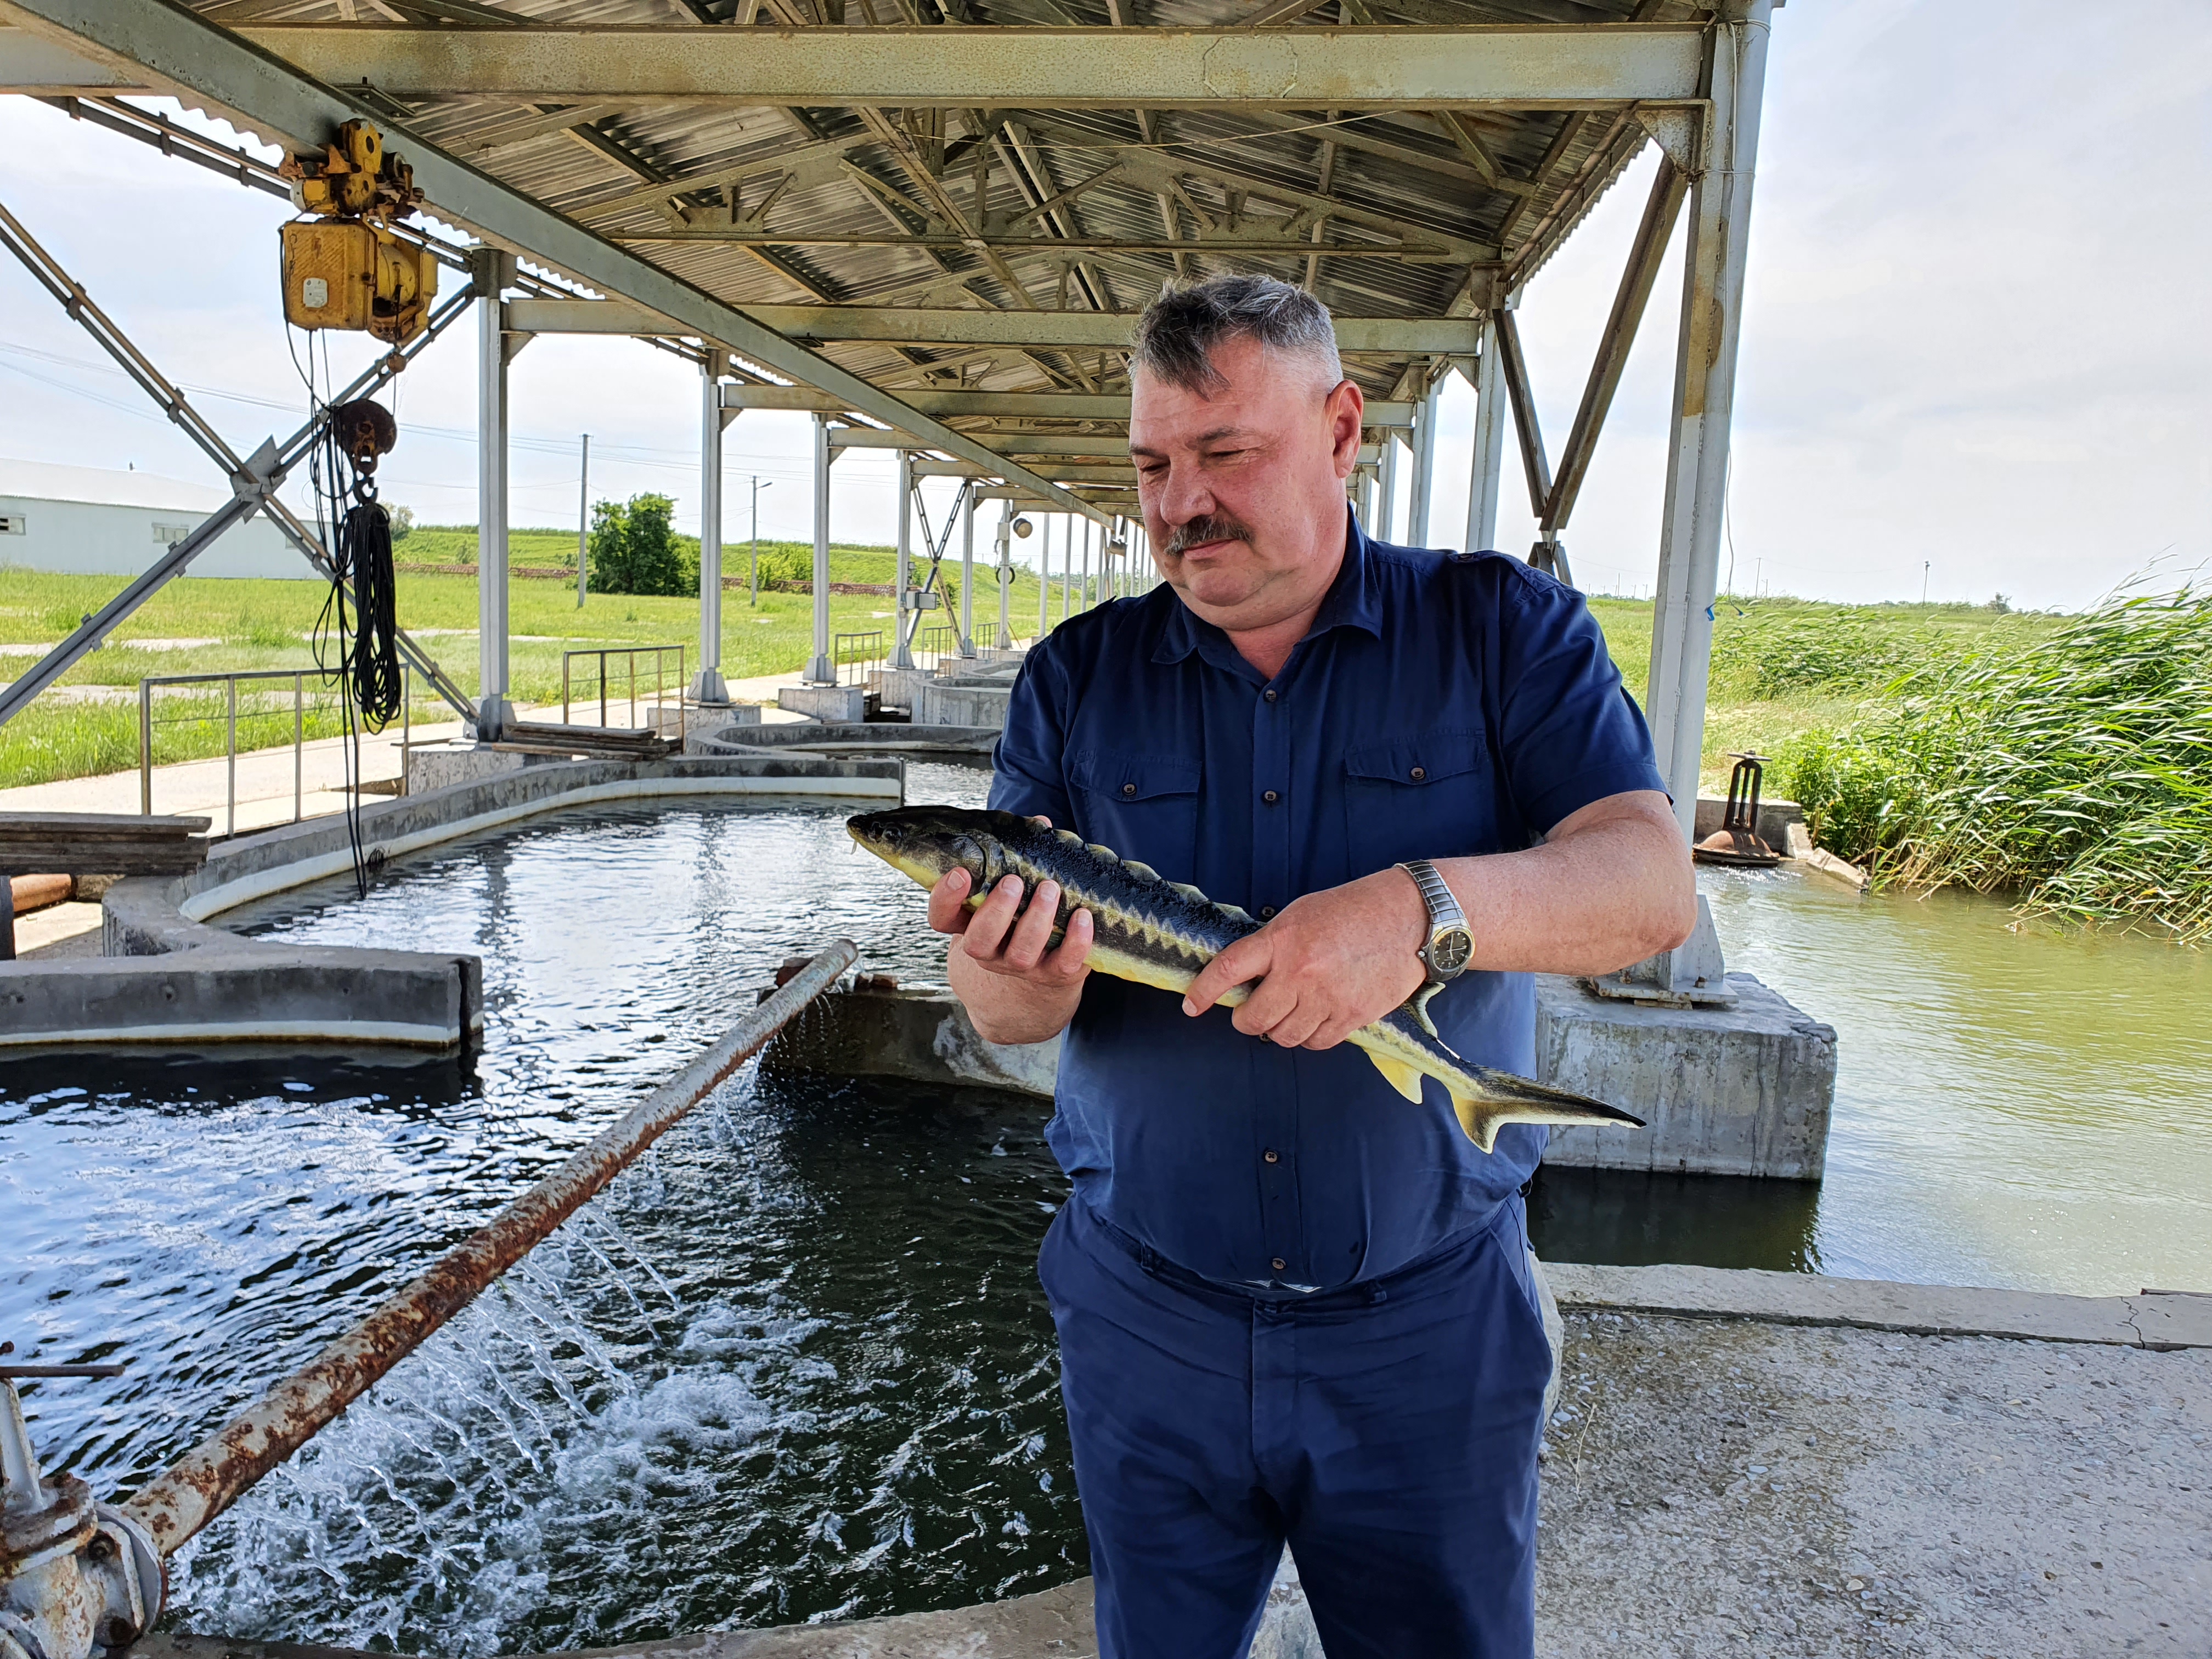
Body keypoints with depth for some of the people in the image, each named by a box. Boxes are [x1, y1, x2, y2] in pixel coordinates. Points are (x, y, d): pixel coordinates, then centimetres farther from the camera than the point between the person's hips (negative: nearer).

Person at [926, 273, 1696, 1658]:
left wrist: (1430, 908, -35)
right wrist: (1019, 968, -28)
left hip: (1432, 1324, -1)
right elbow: (1005, 1008, -3)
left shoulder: (1504, 629, -4)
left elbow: (1652, 883, -16)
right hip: (1147, 1312, 2)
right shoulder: (1077, 678, -1)